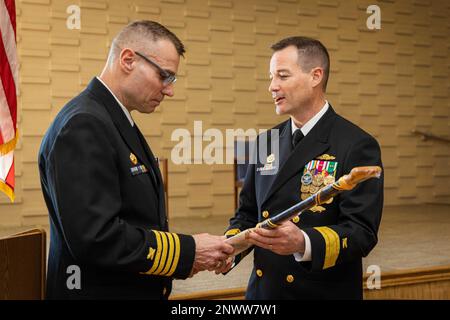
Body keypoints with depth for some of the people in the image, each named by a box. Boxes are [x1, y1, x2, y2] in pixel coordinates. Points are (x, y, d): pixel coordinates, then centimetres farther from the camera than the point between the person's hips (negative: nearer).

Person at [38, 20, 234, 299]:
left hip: (139, 289, 9)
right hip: (101, 290, -9)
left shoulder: (119, 123, 10)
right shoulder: (83, 126, -20)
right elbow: (95, 237, -27)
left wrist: (184, 253, 1)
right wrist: (187, 250, -19)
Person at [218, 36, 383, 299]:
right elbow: (247, 213, 11)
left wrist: (303, 243, -34)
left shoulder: (358, 146, -12)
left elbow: (362, 232, -18)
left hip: (326, 292, -5)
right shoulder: (266, 143, 6)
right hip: (263, 289, 5)